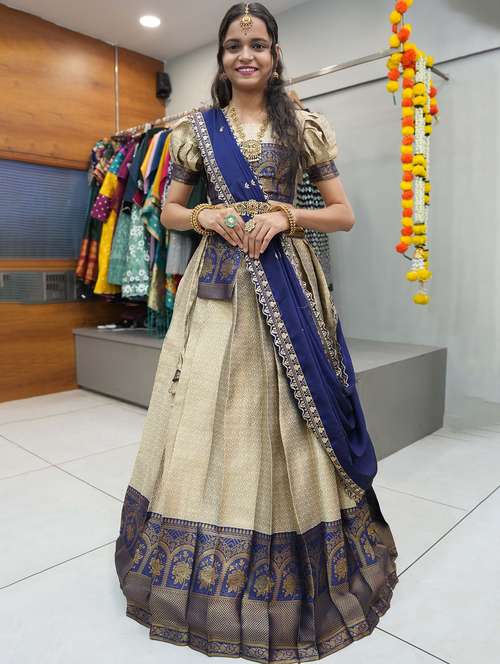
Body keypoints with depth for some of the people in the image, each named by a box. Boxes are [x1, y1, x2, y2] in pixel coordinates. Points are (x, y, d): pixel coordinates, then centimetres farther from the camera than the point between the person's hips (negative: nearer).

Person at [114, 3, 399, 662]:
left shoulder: (305, 126, 9)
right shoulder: (198, 127, 12)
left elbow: (343, 213, 6)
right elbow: (168, 211, 15)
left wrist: (285, 215, -10)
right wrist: (205, 215, -6)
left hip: (288, 283, -1)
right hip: (218, 282, 1)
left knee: (288, 422, 1)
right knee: (210, 417, 3)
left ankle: (293, 576, 24)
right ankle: (204, 577, 25)